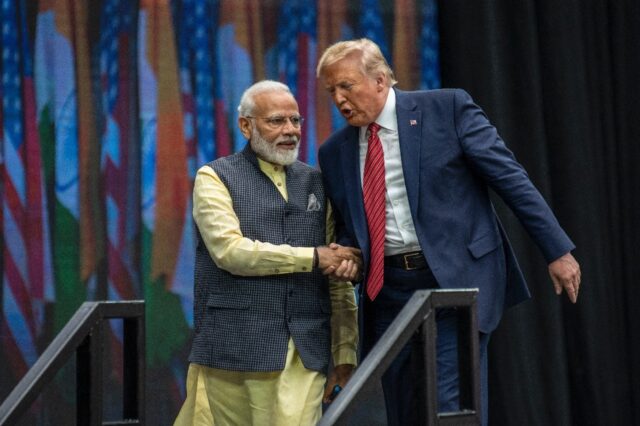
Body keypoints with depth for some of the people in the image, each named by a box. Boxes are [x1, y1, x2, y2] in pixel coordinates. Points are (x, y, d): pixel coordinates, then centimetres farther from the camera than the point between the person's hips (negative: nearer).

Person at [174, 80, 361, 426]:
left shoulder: (315, 183, 16)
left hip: (305, 353, 3)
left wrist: (345, 351, 10)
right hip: (234, 348, -3)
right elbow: (230, 251, -12)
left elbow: (339, 276, 15)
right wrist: (313, 258, -9)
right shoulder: (216, 178, 4)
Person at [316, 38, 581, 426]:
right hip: (388, 292, 5)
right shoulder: (335, 152, 11)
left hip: (456, 281, -5)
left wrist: (558, 250, -6)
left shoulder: (448, 109, -3)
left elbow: (511, 178, -3)